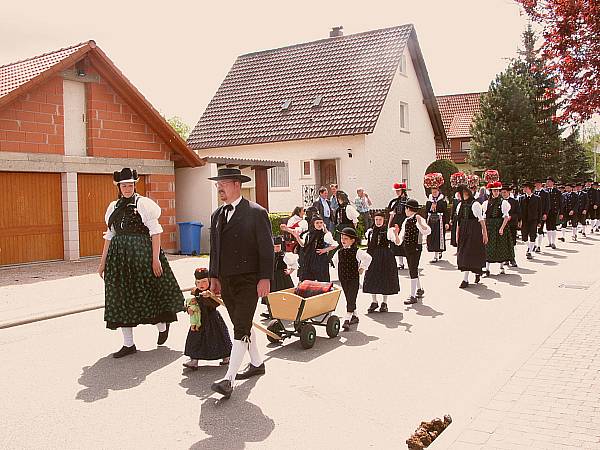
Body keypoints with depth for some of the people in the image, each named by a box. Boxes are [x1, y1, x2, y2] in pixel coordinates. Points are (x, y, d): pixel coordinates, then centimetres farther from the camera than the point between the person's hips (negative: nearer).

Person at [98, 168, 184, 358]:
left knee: (148, 292, 3)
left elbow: (155, 232, -9)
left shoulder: (143, 203, -4)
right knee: (122, 297, 6)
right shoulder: (114, 207, 12)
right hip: (119, 255, 6)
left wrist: (156, 258, -16)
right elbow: (109, 236, 16)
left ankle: (163, 326, 32)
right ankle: (128, 344, 15)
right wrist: (103, 261, 13)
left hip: (142, 253, -5)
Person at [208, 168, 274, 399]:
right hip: (226, 281, 7)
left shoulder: (256, 212, -7)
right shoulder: (217, 215, 13)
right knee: (242, 325, 17)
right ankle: (256, 363, 33)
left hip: (248, 280, -7)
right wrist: (214, 276, 15)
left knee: (241, 328, -9)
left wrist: (265, 278, -15)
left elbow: (266, 248, -10)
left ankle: (229, 379, -10)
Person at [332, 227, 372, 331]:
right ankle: (354, 316, 29)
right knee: (348, 298, 13)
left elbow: (368, 258, -10)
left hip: (353, 278, -5)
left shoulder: (356, 251, -11)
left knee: (351, 299, -9)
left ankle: (347, 320, -13)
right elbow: (335, 259, 26)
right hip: (343, 278, 6)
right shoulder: (339, 251, 5)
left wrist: (361, 269, -7)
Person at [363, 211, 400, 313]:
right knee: (372, 279, 5)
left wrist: (396, 234, -32)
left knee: (385, 279, 2)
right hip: (372, 258, 4)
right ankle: (374, 302, 19)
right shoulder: (370, 231, 7)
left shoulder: (388, 231, -4)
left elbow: (397, 242, -15)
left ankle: (384, 303, 16)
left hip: (385, 258, -3)